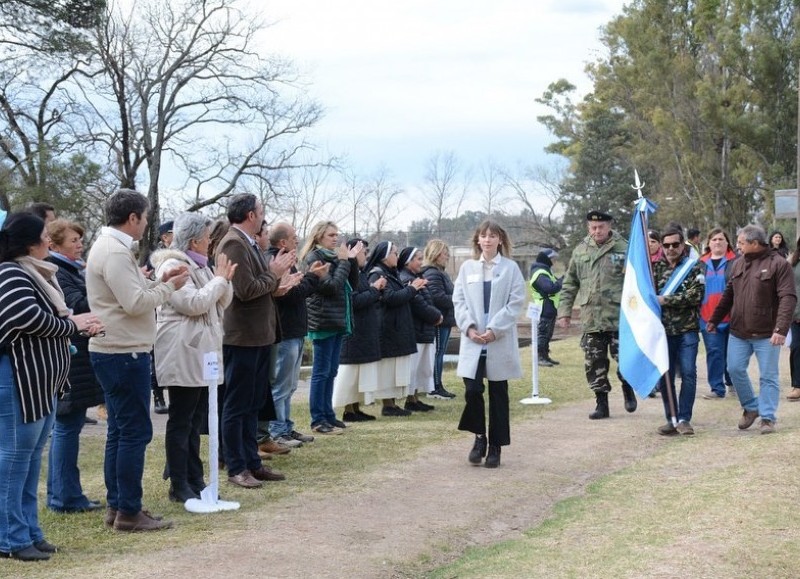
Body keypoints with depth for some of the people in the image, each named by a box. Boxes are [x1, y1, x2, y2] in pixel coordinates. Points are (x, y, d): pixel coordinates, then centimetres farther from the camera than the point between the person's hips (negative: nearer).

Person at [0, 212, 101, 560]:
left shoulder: (36, 274, 15)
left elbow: (50, 318, 17)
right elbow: (31, 319, -26)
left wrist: (79, 324, -2)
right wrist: (72, 325, -12)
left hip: (40, 380, 10)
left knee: (31, 457, 13)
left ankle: (29, 531, 21)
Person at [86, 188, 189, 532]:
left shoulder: (109, 247, 16)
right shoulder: (115, 253, -17)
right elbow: (136, 303, -22)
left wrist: (160, 283, 8)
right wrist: (169, 287, -9)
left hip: (116, 352, 11)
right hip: (124, 353, -11)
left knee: (120, 431, 14)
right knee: (135, 432, -6)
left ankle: (116, 506, 19)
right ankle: (129, 512, -2)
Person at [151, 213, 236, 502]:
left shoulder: (199, 266, 16)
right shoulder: (171, 266, -13)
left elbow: (222, 303, 17)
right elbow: (194, 304, -21)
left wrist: (224, 281, -1)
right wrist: (219, 280, -10)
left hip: (202, 353, 9)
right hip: (183, 355, -9)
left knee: (195, 421, 12)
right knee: (181, 421, -3)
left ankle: (194, 480, 17)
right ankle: (179, 486, 3)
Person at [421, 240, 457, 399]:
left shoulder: (440, 272, 19)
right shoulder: (432, 274, -15)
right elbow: (439, 297, -23)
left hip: (444, 319, 10)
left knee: (439, 353, 12)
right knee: (438, 352, -5)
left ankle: (437, 386, 17)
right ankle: (436, 388, -1)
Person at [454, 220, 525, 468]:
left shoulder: (510, 268, 1)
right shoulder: (467, 267, 8)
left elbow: (516, 302, -5)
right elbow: (458, 300, 6)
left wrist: (494, 329, -13)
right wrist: (468, 326, -10)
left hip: (500, 341, -1)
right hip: (472, 340, 1)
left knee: (498, 393, 6)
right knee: (472, 389, -8)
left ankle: (495, 446, 15)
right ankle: (479, 437, 14)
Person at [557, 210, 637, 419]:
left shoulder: (624, 249, -4)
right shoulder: (580, 251, 8)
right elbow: (569, 284, 13)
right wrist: (564, 311, 7)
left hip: (618, 318, -4)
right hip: (590, 318, 4)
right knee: (594, 363, 6)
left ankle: (628, 389, 26)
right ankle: (601, 404, 17)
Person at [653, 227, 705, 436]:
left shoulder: (695, 267, 2)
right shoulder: (657, 268, 11)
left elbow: (696, 295, -11)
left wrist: (666, 300, -13)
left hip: (687, 330, -2)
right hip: (664, 330, 3)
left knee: (688, 374, -5)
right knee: (665, 376, 4)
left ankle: (684, 419, 2)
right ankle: (671, 419, 13)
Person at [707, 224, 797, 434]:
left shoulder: (778, 264, -10)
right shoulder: (739, 263, 10)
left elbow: (788, 298, -17)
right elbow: (729, 294, 18)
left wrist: (781, 329, -26)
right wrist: (714, 320, 17)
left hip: (766, 334, -5)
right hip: (738, 331, 6)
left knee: (768, 376, 1)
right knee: (735, 369, 5)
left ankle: (768, 417, 10)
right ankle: (751, 407, 25)